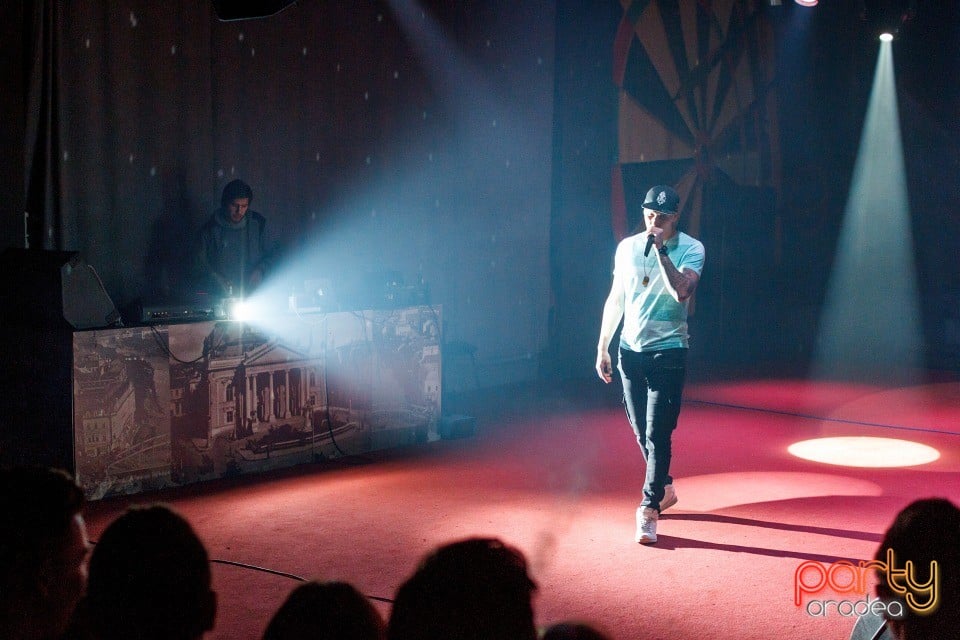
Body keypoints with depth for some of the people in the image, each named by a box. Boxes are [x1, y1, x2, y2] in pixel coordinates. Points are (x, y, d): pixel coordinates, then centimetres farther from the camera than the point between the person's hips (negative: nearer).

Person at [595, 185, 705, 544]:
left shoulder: (690, 249, -7)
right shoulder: (627, 248, 4)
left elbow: (682, 291, -25)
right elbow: (615, 300, 11)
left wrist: (661, 249, -25)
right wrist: (603, 347, 11)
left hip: (668, 352, -4)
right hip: (630, 350, 4)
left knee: (658, 434, -9)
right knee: (641, 431, 13)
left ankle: (649, 509, -5)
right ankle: (664, 488, 34)